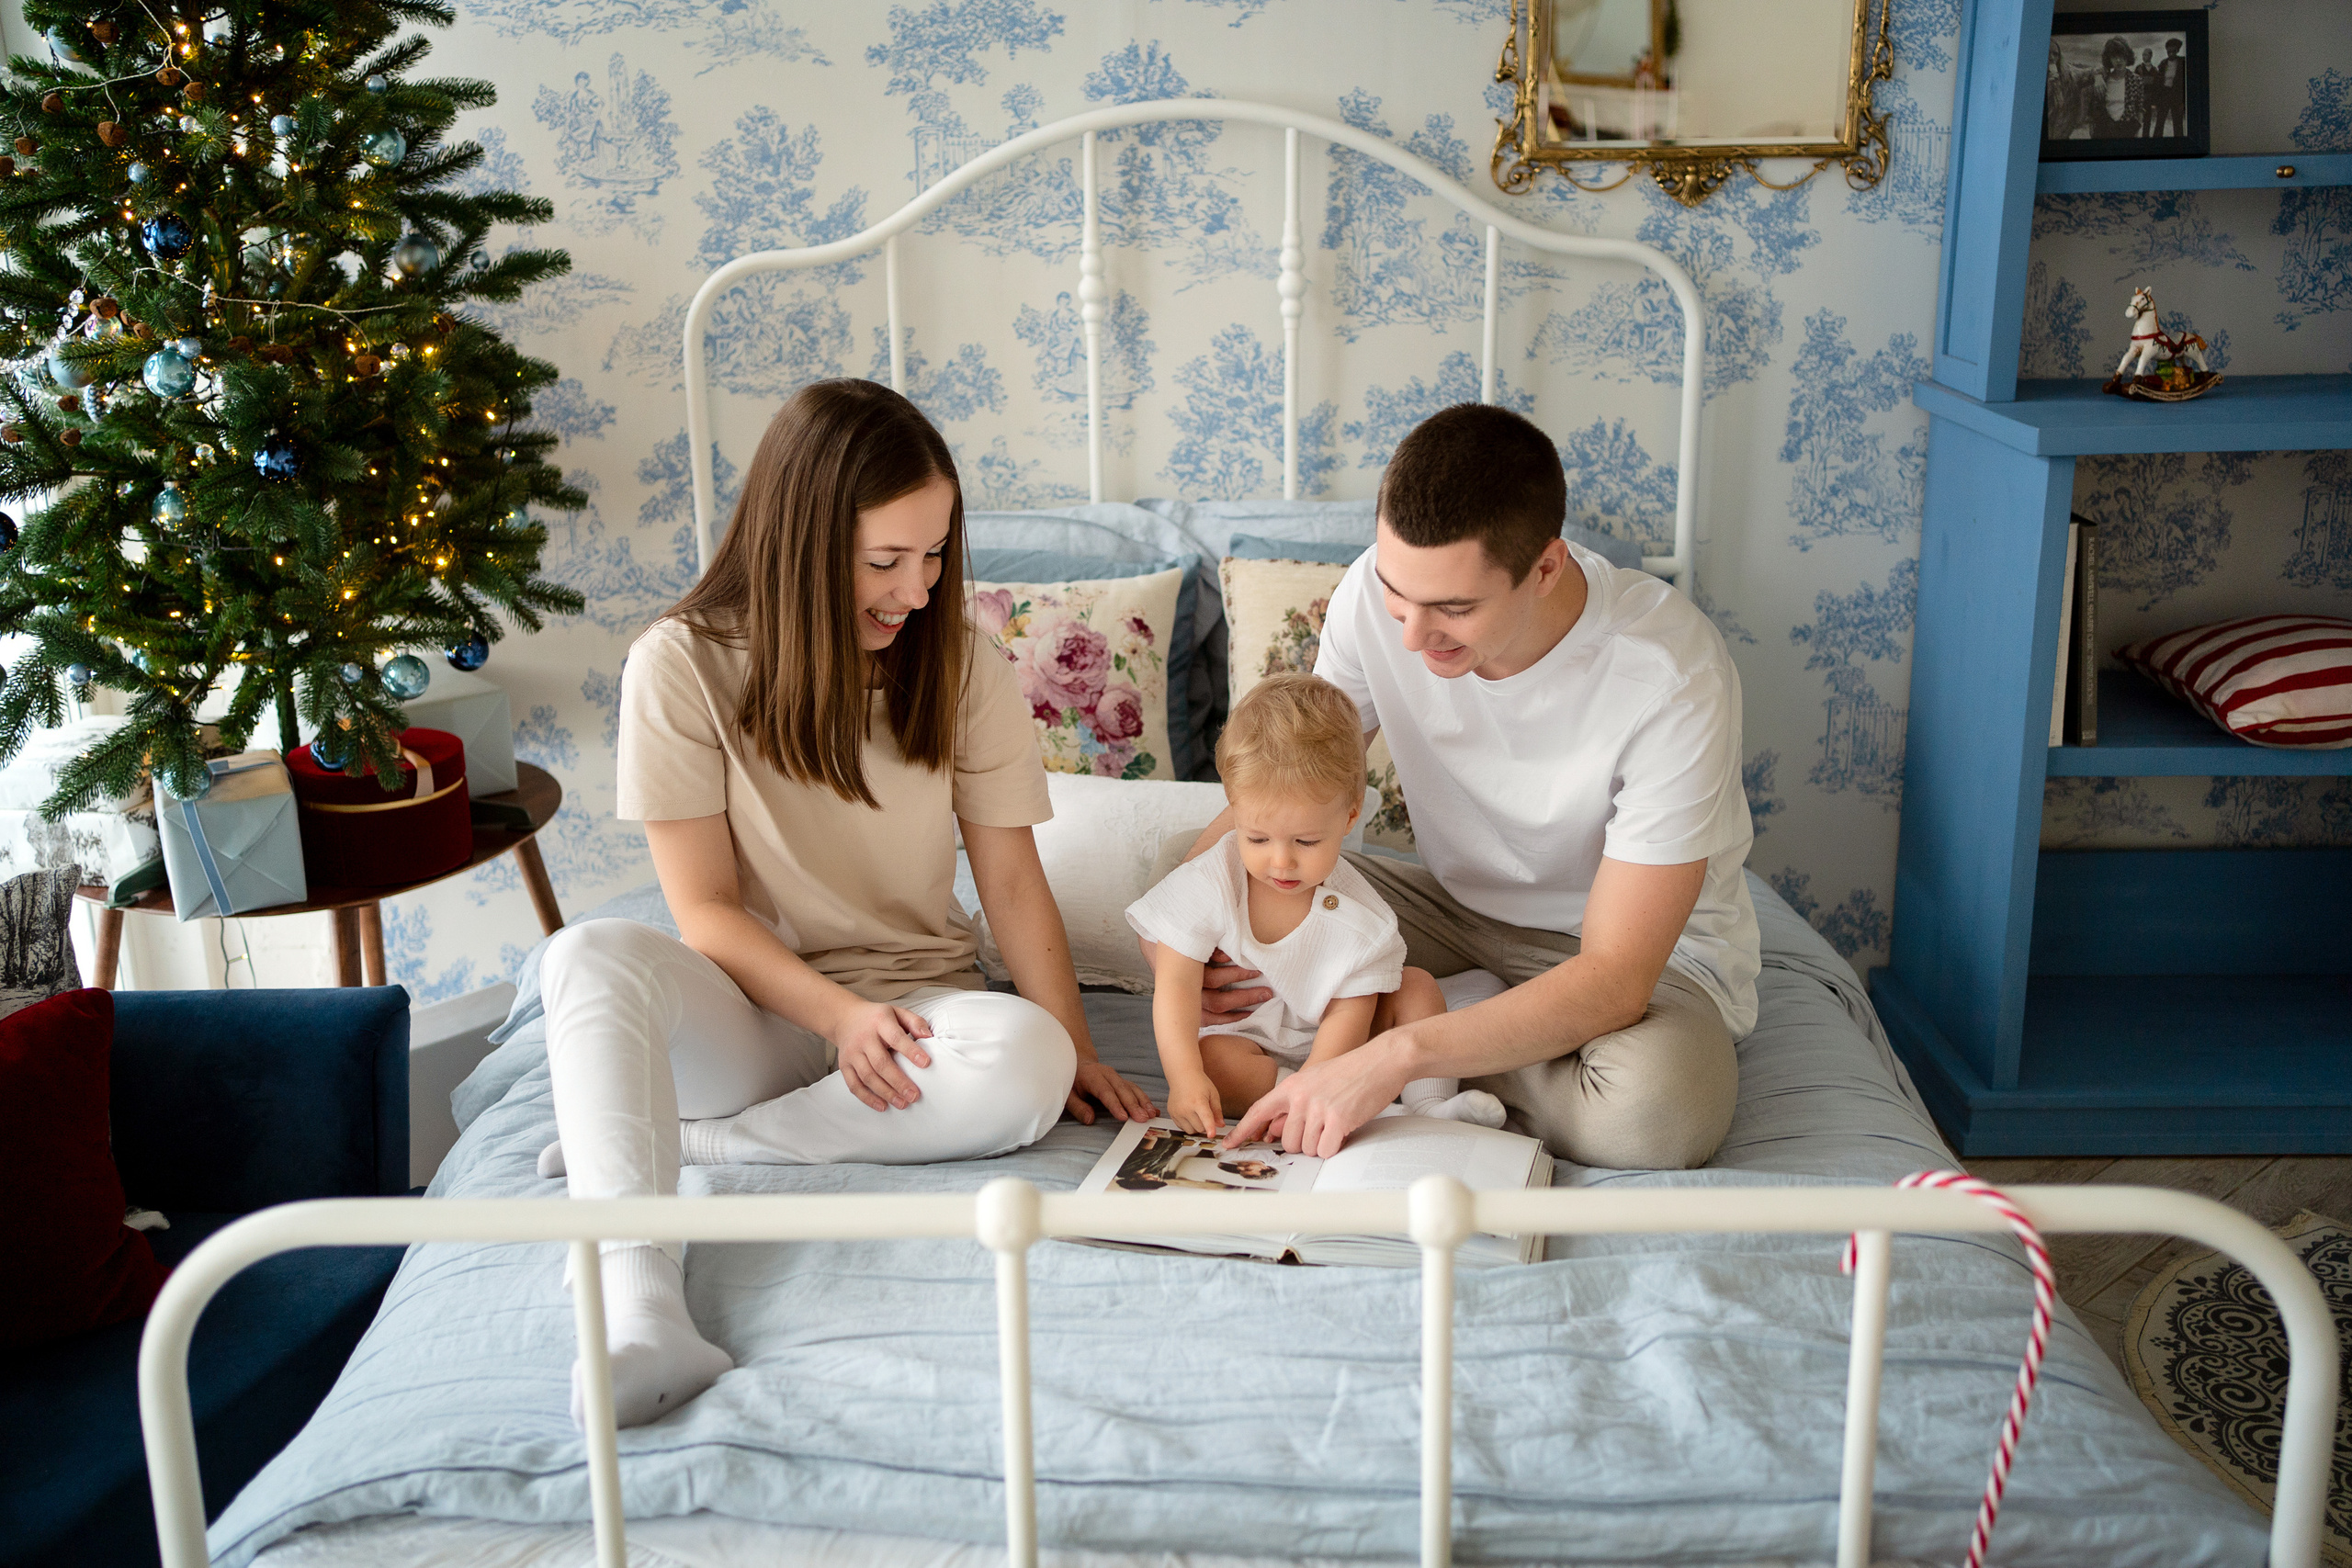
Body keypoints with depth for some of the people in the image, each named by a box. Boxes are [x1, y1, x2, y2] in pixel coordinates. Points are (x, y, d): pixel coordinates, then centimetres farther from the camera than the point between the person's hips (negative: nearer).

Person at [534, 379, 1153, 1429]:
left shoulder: (959, 664, -1)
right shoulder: (681, 664, -8)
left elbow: (1013, 882, 1)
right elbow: (705, 911, -7)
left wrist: (1074, 1052, -9)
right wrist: (840, 1013, -22)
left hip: (915, 1005, 2)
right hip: (753, 1012, -1)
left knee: (1027, 1063, -33)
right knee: (589, 956, -32)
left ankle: (669, 1138, -22)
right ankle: (639, 1314, -48)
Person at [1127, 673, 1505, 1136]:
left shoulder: (1358, 912, -18)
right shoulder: (1206, 885, -20)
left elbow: (1349, 1012, -18)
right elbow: (1176, 984, -21)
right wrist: (1185, 1076, -37)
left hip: (1325, 1049, 2)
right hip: (1239, 1036, -2)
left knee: (1415, 987, -11)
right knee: (1209, 1057, -34)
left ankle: (1433, 1108, -20)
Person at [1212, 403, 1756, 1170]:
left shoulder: (1672, 673, -33)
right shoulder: (1376, 594, -19)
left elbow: (1616, 979, -33)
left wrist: (1397, 1056, -43)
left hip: (1652, 954, -3)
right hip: (1463, 906, 4)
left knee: (1651, 1111, -37)